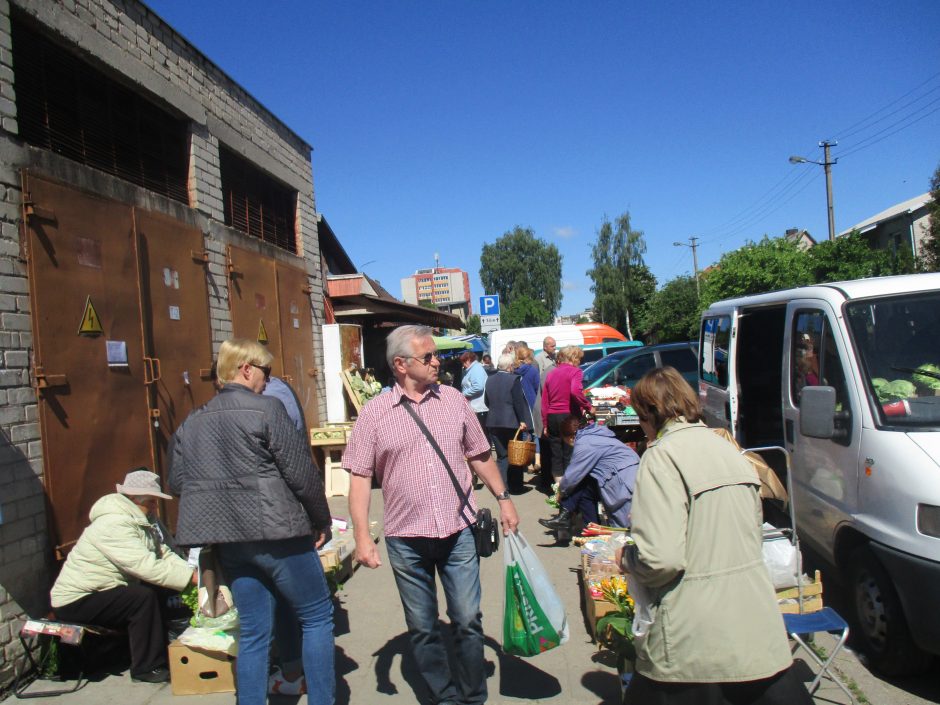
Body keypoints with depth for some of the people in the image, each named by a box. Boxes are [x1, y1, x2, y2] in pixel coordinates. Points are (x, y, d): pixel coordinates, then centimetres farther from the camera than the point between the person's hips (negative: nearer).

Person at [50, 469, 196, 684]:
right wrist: (191, 577, -33)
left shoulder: (142, 522, 6)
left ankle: (161, 657, 8)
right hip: (75, 601, -9)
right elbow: (145, 565, -34)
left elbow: (165, 555, -2)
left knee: (162, 596, -1)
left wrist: (194, 572, -18)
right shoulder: (114, 524, -25)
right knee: (144, 597, -25)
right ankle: (146, 668, -14)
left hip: (100, 593, 9)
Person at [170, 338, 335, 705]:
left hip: (230, 542, 7)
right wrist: (322, 522, 0)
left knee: (252, 632, 15)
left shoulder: (190, 423, 9)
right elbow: (302, 474, -11)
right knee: (317, 617, 9)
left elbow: (177, 482, 14)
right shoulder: (267, 408, -11)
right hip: (277, 534, -6)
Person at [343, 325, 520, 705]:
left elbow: (479, 456, 12)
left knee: (468, 620, 7)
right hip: (407, 538, -1)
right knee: (423, 628, 13)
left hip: (459, 532, 1)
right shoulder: (374, 414, -4)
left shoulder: (453, 400, 3)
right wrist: (362, 536, -9)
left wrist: (503, 498, 7)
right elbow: (360, 477, -3)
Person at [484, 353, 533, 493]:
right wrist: (522, 420, -7)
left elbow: (486, 401, 12)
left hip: (493, 422, 5)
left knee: (502, 456, 11)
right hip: (511, 422, -5)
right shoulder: (514, 379, -12)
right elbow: (519, 401, -13)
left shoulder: (490, 380, 5)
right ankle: (515, 486, 14)